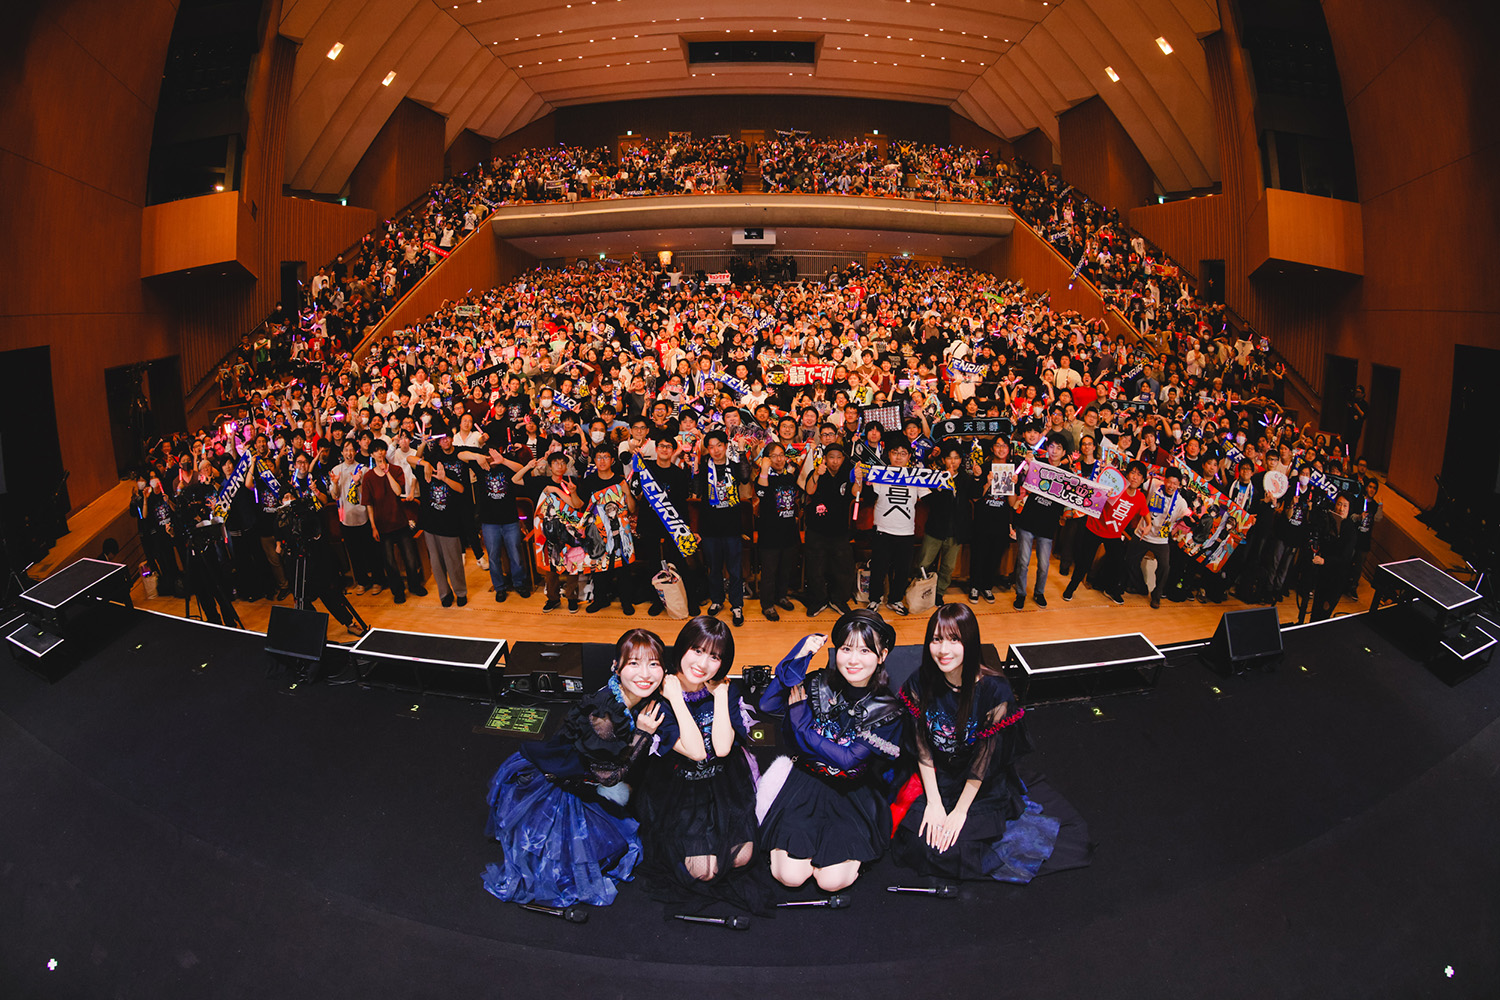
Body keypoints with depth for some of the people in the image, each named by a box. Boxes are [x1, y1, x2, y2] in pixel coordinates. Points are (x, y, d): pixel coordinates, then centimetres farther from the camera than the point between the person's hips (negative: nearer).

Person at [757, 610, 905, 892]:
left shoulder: (887, 709, -11)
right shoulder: (820, 684, -7)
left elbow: (848, 758, -15)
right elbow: (767, 705, -19)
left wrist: (801, 719, -14)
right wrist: (799, 655, -24)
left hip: (854, 792, 0)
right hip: (806, 781, 1)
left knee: (832, 881, -14)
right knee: (790, 876, -13)